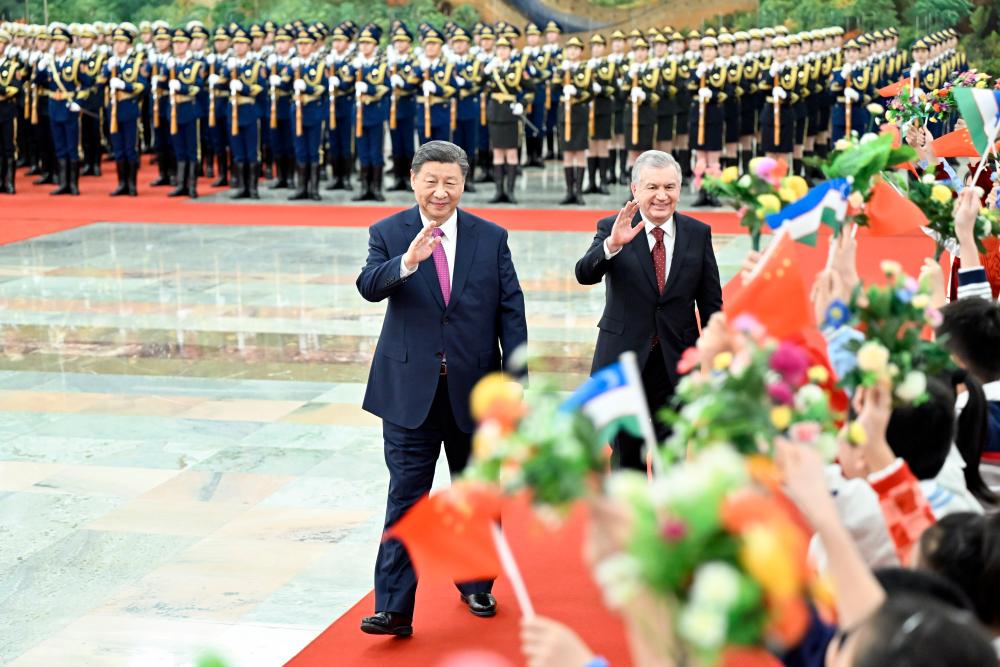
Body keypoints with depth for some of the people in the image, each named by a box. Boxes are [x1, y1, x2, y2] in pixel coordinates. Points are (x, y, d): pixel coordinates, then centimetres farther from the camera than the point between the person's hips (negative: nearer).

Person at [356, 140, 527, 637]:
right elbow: (369, 286, -18)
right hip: (411, 390, -2)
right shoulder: (388, 234, 0)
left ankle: (476, 586, 36)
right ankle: (394, 608, -2)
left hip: (475, 390, 2)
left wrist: (515, 382, -6)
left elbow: (511, 312, 1)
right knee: (405, 498, -3)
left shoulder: (491, 238, 3)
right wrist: (407, 262, -38)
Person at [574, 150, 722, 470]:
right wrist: (612, 244, -38)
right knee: (627, 462, 11)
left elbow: (711, 304, 6)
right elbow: (584, 274, -20)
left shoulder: (699, 234, 3)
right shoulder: (611, 228, -3)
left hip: (676, 367, 1)